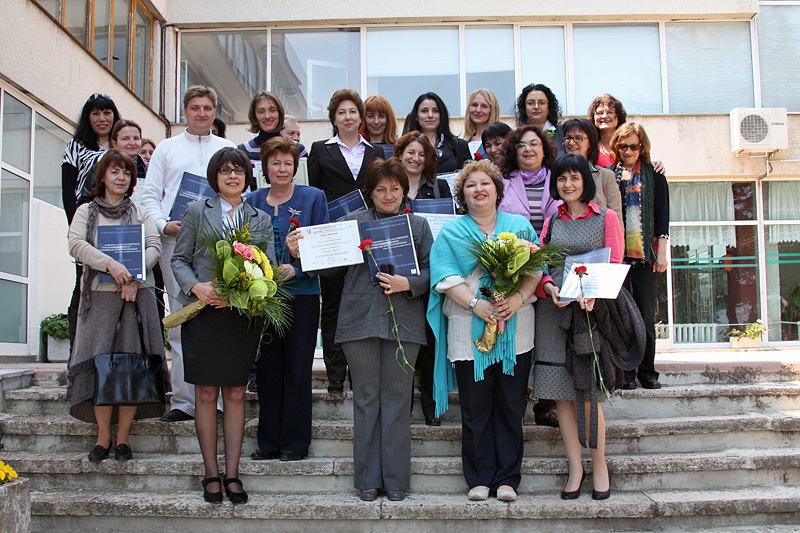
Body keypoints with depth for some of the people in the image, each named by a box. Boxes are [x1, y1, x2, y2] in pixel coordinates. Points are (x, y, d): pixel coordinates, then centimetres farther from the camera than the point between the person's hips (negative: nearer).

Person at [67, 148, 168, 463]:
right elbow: (76, 245, -3)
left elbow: (154, 247, 4)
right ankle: (103, 437, 3)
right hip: (99, 296, 0)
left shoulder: (141, 213, 17)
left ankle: (123, 437, 2)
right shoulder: (86, 212, 14)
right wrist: (111, 265, -18)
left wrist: (133, 276, -14)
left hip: (138, 294, 1)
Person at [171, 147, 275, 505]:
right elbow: (179, 259, 6)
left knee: (236, 395, 4)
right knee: (206, 394, 1)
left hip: (243, 315, 1)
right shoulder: (197, 211, 10)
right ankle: (211, 474, 10)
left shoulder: (261, 219, 12)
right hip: (203, 314, -1)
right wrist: (196, 287, -13)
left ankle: (232, 474, 10)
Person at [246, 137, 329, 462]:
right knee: (267, 369, 6)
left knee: (297, 369, 0)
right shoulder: (252, 201, 11)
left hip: (301, 293, -3)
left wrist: (297, 270, -16)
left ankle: (295, 443, 10)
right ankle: (269, 443, 16)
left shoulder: (313, 198, 3)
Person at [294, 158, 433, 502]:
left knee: (397, 399, 3)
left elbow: (431, 272, 7)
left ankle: (396, 479, 12)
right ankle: (368, 478, 14)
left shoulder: (418, 225, 13)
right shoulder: (352, 222, 11)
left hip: (403, 322, 0)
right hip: (361, 319, 0)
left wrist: (407, 284, -11)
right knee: (366, 399, 5)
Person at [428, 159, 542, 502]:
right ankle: (480, 478, 14)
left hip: (515, 328, 1)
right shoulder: (451, 232, 9)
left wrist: (518, 298, -15)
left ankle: (507, 478, 14)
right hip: (469, 330, -1)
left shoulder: (519, 225, 12)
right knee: (475, 407, 3)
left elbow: (535, 268, 3)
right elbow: (446, 277, -3)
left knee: (511, 406, 4)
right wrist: (475, 304, -16)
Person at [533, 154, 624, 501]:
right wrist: (549, 287, -11)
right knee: (562, 394, 2)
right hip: (553, 311, 3)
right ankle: (575, 468, 11)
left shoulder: (606, 218, 7)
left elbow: (614, 264, 0)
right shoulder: (551, 222, 17)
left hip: (591, 310, -3)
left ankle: (599, 463, 11)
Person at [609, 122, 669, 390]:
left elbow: (663, 216, 8)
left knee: (646, 314, 1)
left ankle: (647, 371, 10)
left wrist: (662, 252, 0)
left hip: (645, 254, 1)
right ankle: (625, 372, 5)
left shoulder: (654, 175, 10)